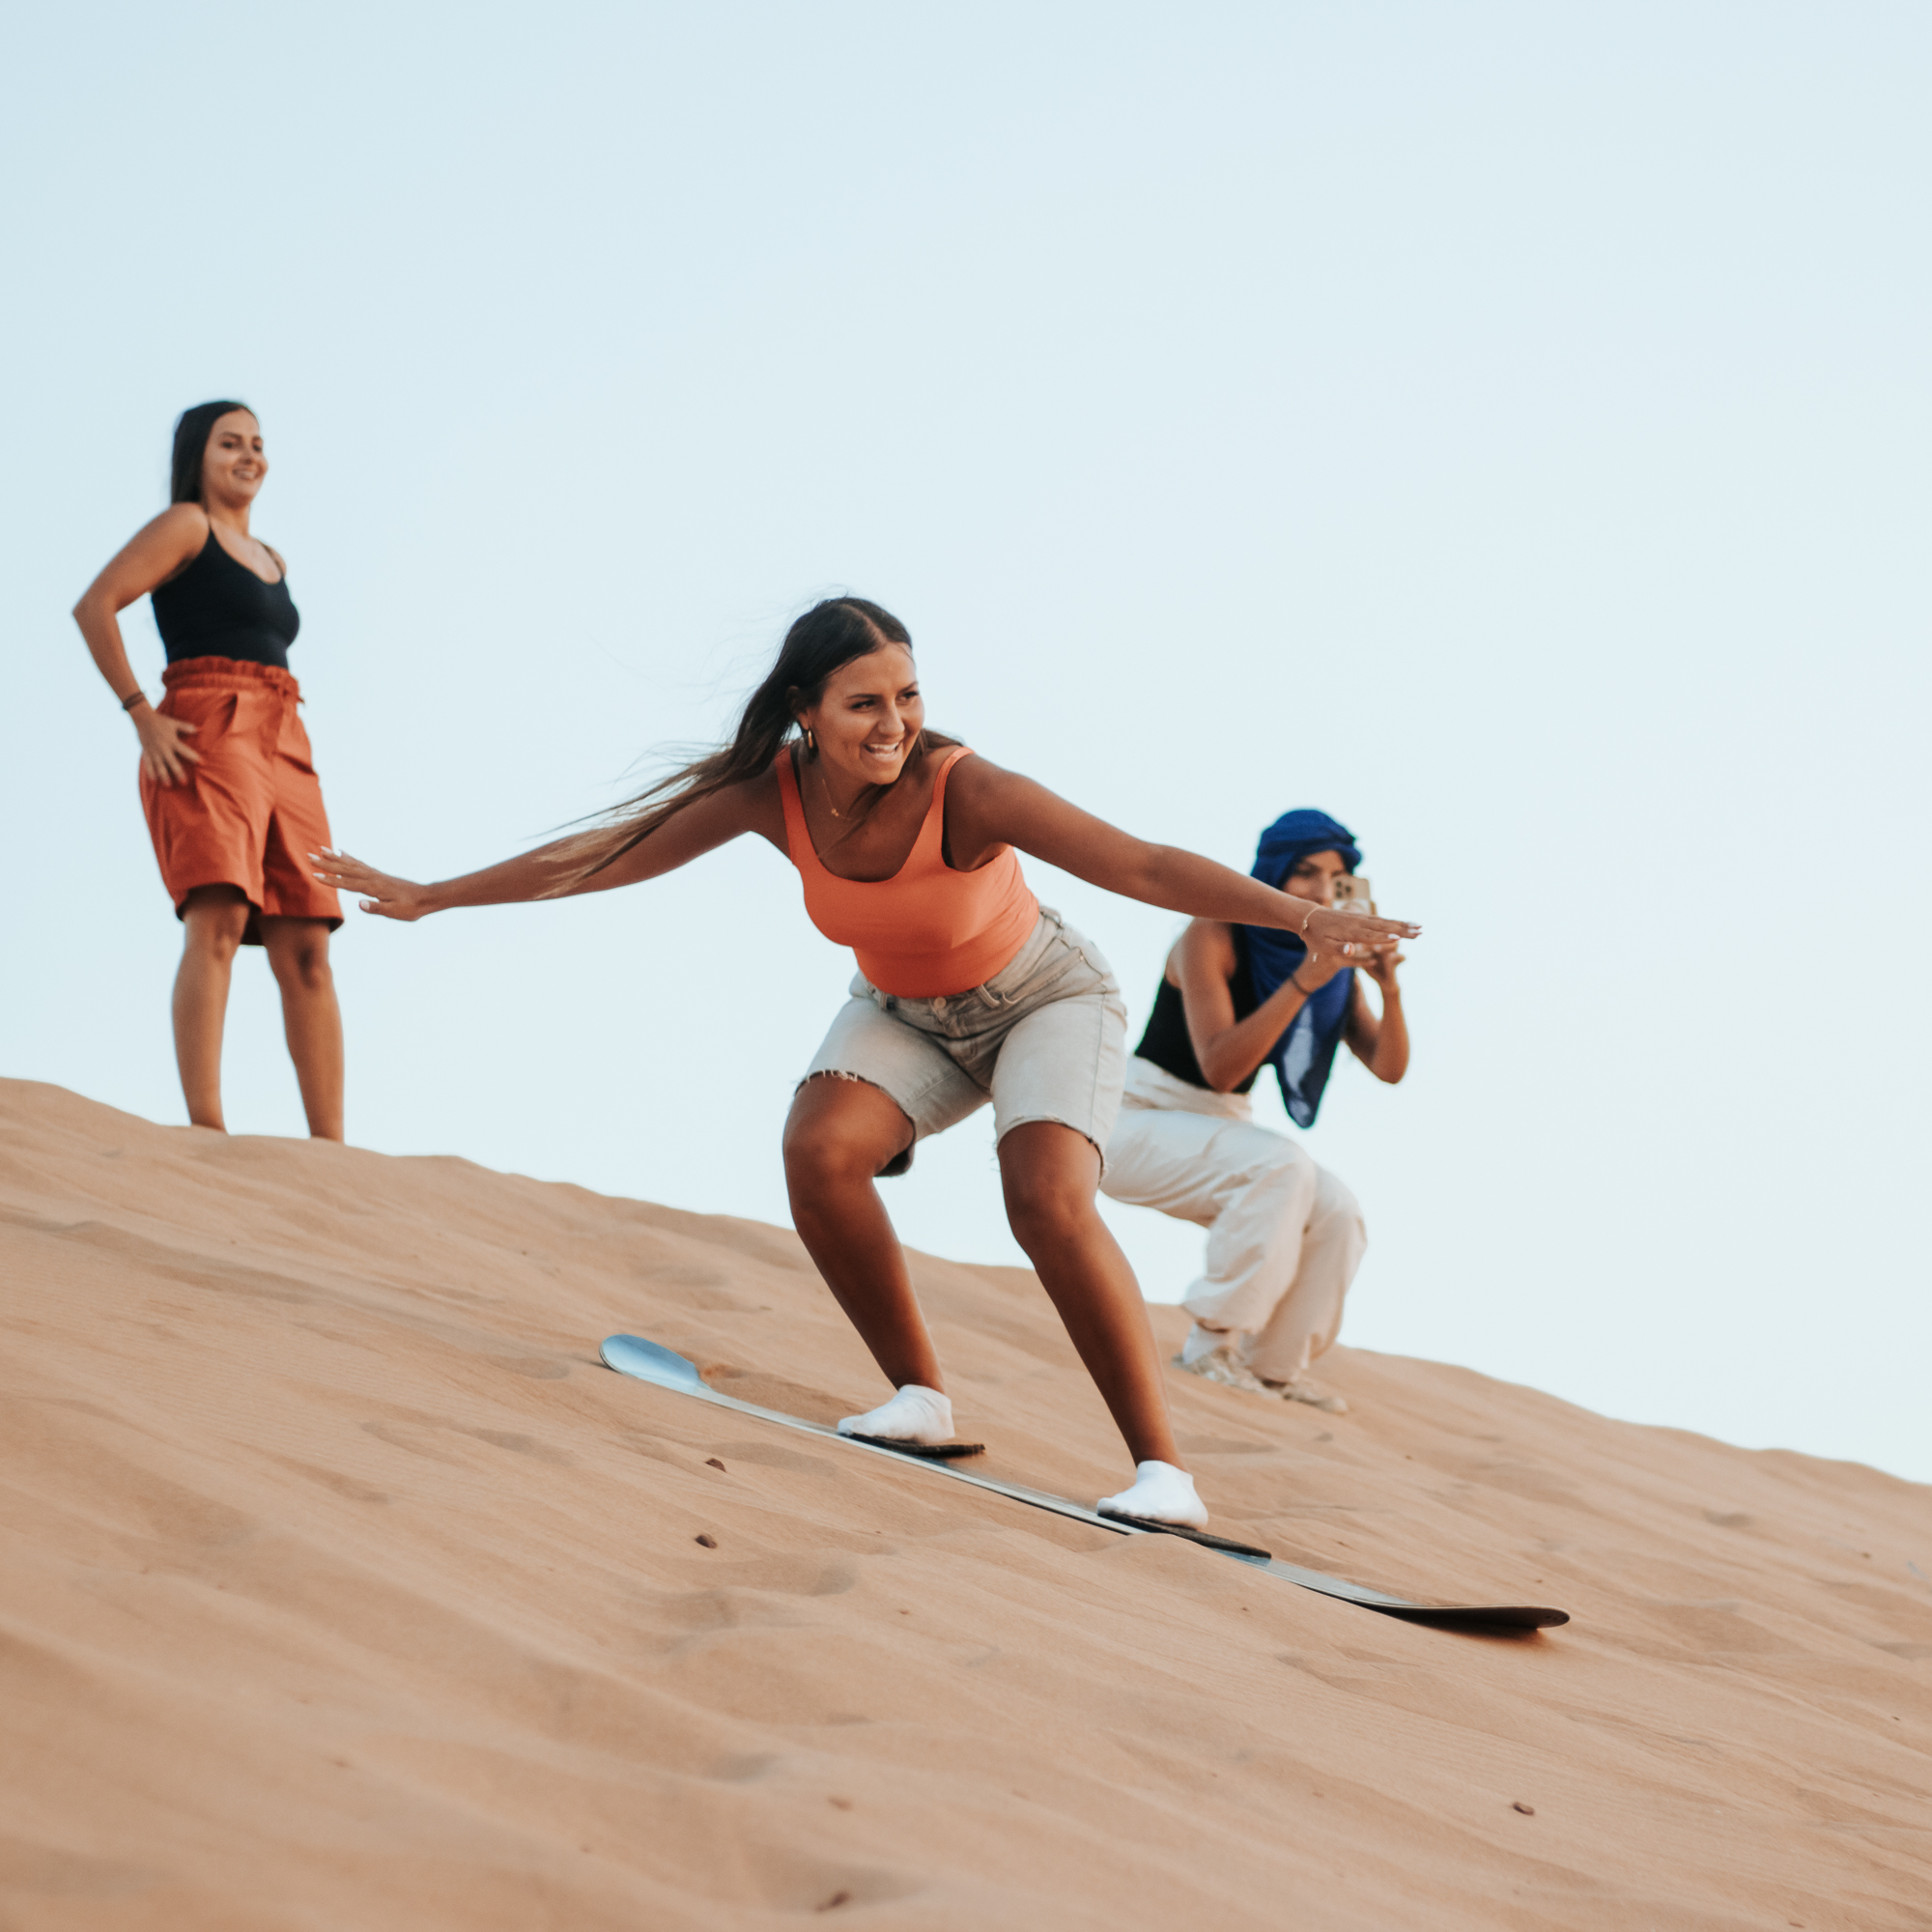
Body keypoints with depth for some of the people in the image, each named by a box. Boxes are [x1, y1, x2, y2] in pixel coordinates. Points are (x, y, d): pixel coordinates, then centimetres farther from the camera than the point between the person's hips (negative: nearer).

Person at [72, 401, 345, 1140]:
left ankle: (331, 1146, -8)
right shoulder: (185, 526, 5)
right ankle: (206, 1127, -35)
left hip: (283, 748, 7)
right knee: (218, 922, -24)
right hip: (206, 737, -7)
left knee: (306, 950, -3)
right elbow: (94, 605, -6)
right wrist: (141, 715, -13)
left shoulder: (272, 561, 27)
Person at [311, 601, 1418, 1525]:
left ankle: (1164, 1470, -20)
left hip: (1044, 1000, -4)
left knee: (1050, 1202, -28)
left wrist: (1310, 920, -49)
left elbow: (1141, 866, -38)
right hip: (907, 1014, 4)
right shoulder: (773, 791, -20)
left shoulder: (964, 789, -33)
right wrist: (428, 898, -1)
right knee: (821, 1151, -23)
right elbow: (604, 856, -8)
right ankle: (921, 1398, -3)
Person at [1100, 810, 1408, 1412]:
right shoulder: (1213, 936, -20)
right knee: (1281, 1165, -30)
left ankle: (1275, 1365, 2)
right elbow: (1219, 1068, -29)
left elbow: (1389, 1067, -6)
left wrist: (1389, 989, -25)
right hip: (1139, 1122, -7)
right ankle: (1211, 1343, -23)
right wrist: (1305, 978, -35)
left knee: (1336, 1212, -14)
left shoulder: (1333, 962, 0)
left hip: (1218, 1131, 7)